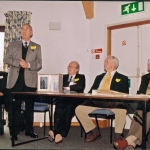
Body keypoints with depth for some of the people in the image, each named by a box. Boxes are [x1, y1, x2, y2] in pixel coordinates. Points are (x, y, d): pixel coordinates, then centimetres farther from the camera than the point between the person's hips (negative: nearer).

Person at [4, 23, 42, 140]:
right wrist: (19, 63, -13)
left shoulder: (37, 47, 12)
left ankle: (29, 130, 17)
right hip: (15, 80, 0)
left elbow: (39, 64, 2)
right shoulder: (13, 45, 14)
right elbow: (6, 59, 2)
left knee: (29, 106, 6)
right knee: (15, 106, 2)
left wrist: (28, 64, -16)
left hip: (30, 81, 0)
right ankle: (14, 131, 9)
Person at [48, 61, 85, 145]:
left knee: (68, 109, -36)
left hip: (75, 101, -2)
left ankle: (57, 133, -42)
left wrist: (67, 87, 1)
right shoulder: (64, 77, 28)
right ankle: (57, 133, -41)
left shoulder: (81, 77, 18)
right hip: (62, 99, 3)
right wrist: (70, 84, -1)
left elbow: (80, 87, -4)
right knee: (59, 109, -33)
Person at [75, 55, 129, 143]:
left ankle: (118, 135, -16)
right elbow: (91, 91, 23)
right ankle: (94, 132, -3)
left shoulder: (122, 78, 15)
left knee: (122, 109, -37)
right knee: (79, 109, -16)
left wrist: (114, 100, -18)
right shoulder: (99, 77, 28)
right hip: (96, 103, 5)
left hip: (113, 104, -4)